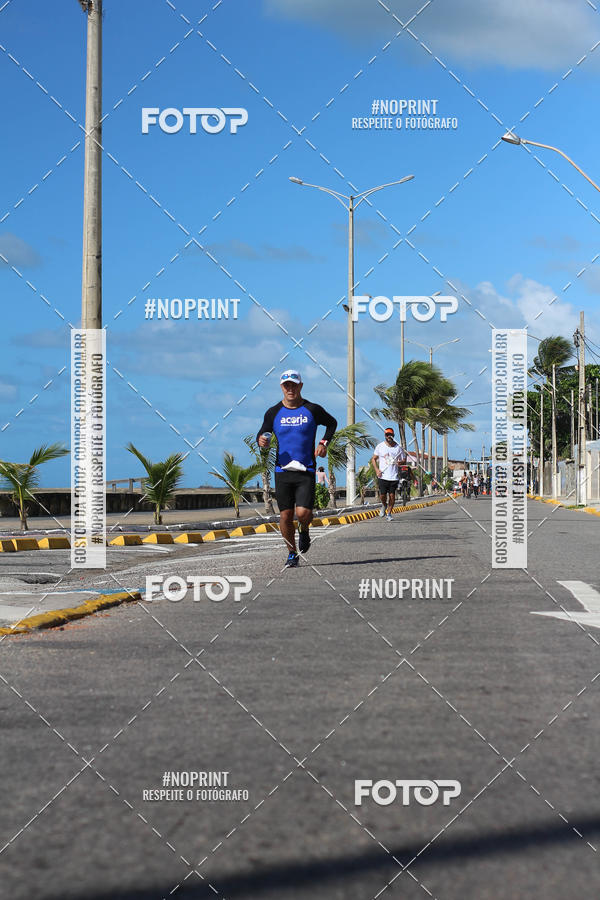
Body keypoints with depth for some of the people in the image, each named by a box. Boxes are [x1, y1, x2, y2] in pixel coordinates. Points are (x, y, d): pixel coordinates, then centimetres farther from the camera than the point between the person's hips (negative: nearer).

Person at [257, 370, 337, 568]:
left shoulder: (313, 410, 2)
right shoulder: (274, 413, 4)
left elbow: (332, 423, 19)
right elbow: (262, 433, 15)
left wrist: (324, 443, 4)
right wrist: (261, 440, -10)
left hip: (306, 471, -2)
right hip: (282, 471, 2)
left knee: (303, 513, -14)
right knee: (285, 516, 1)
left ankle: (304, 531, 22)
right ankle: (292, 554, 19)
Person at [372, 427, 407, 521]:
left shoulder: (398, 447, 3)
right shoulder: (380, 446, 3)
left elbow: (404, 460, 11)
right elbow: (374, 459, 10)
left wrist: (400, 462, -14)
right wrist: (377, 470, -5)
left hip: (394, 477, 0)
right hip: (383, 476, 0)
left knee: (392, 495, -2)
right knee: (383, 495, -6)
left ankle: (389, 513, 14)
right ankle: (384, 505, 27)